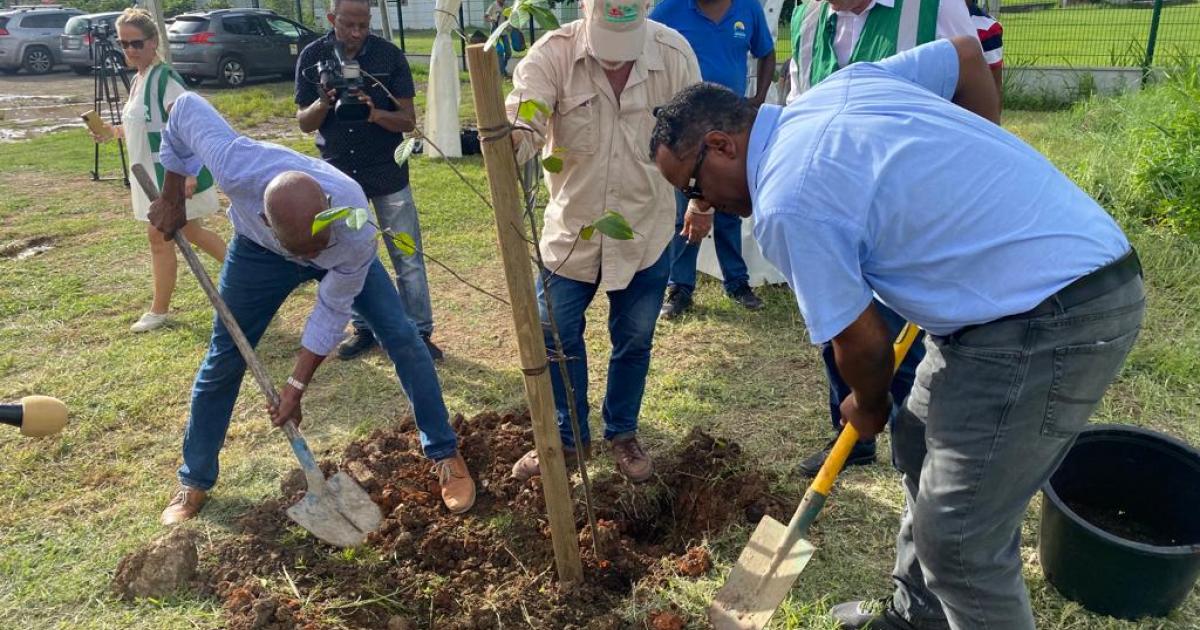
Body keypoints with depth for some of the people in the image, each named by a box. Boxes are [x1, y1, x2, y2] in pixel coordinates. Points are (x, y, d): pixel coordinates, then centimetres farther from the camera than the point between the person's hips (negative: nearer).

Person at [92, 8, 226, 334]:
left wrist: (189, 173, -31)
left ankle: (159, 311, 13)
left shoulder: (165, 79, -18)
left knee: (159, 236, 0)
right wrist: (114, 131, 7)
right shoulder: (138, 79, 11)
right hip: (153, 173, 9)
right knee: (190, 232, 16)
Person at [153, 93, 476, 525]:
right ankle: (194, 482, 23)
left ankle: (445, 454, 3)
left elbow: (332, 311, -27)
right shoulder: (235, 169, -43)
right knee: (224, 359, 4)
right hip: (260, 251, 1)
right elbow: (187, 108, -22)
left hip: (346, 256, -1)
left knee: (402, 337, -13)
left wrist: (297, 384, -21)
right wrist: (172, 199, -14)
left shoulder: (356, 231, -42)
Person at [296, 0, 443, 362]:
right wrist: (323, 104, -21)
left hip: (388, 173, -2)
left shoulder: (390, 56, -7)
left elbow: (408, 121, -8)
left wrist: (375, 113, -28)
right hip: (338, 175, 2)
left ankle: (420, 334, 13)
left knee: (408, 260, 2)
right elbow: (304, 123, 0)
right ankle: (365, 329, 27)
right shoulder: (312, 57, -3)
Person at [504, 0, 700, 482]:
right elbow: (522, 125, -31)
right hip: (572, 227, 0)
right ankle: (568, 436, 33)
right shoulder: (553, 53, -17)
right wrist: (507, 140, -55)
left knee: (633, 341, 14)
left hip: (645, 231, 0)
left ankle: (622, 434, 37)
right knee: (555, 337, 10)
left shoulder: (674, 54, -12)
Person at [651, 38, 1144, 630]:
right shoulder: (840, 84, 6)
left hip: (1050, 317, -10)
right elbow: (967, 55, 17)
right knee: (920, 444, 21)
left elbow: (862, 341, -11)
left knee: (959, 540, -1)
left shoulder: (785, 204, -19)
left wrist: (867, 406, 12)